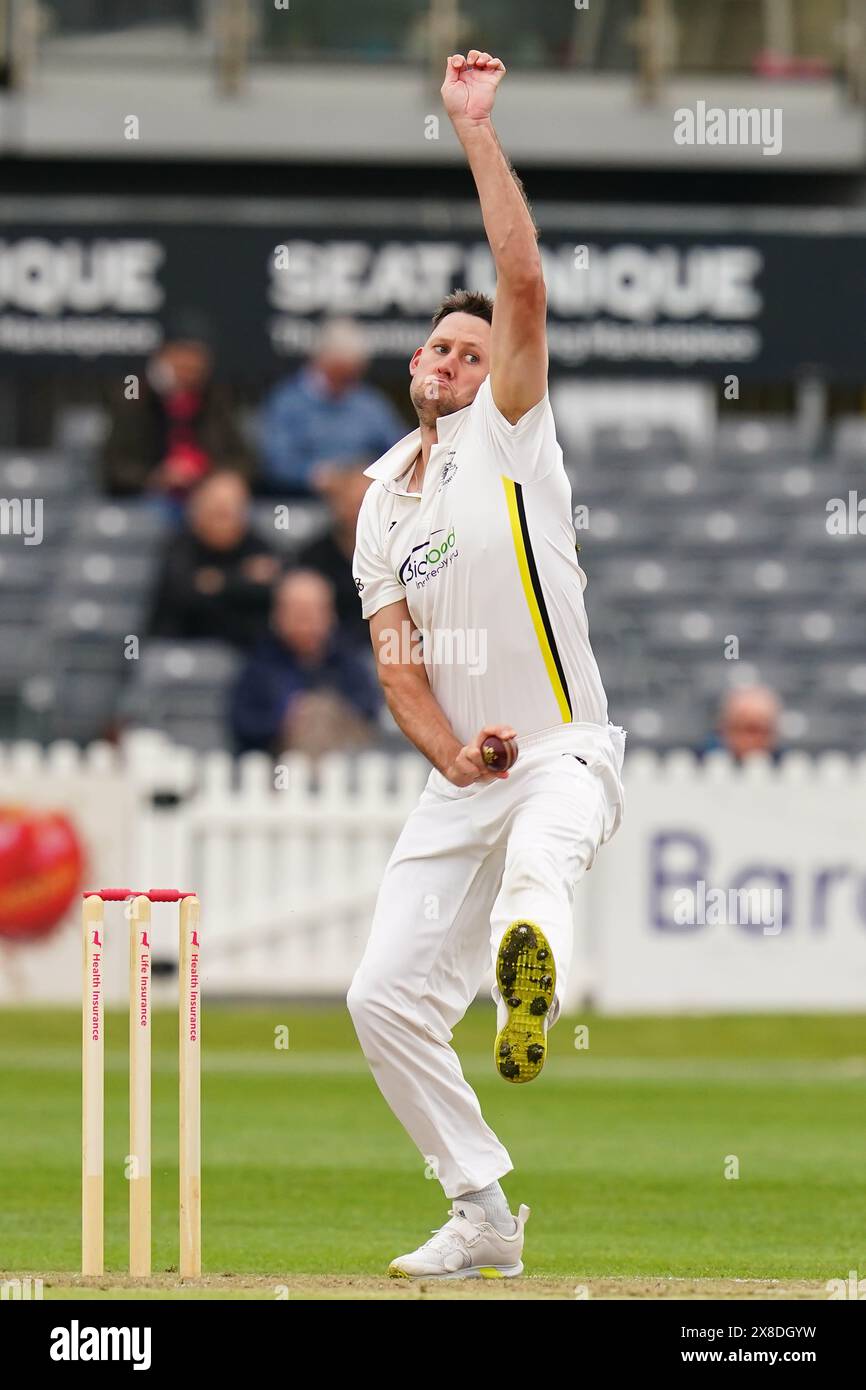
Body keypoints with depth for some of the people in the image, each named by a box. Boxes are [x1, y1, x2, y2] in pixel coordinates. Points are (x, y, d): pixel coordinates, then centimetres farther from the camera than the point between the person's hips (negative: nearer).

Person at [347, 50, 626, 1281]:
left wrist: (475, 127, -18)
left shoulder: (508, 437, -2)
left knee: (538, 853, -42)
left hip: (566, 747, -7)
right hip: (460, 776, 7)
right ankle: (485, 1219, 12)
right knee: (385, 995, 1)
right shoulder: (385, 497, 14)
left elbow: (524, 283, -16)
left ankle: (528, 988, -77)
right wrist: (449, 752, -12)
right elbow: (396, 658, 8)